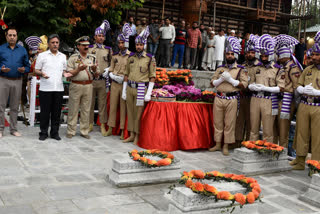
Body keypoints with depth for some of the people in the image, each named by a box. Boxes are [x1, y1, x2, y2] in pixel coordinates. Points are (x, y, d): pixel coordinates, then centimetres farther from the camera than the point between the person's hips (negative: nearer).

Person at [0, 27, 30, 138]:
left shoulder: (23, 50, 11)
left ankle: (13, 129, 17)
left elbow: (28, 66, 10)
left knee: (15, 107, 8)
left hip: (17, 81, 2)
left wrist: (24, 69, -11)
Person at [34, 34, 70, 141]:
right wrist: (42, 74, -16)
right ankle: (43, 132, 12)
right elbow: (36, 70, 5)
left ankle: (55, 132, 16)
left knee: (57, 112, 5)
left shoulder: (63, 56, 14)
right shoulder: (42, 55, 5)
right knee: (45, 112, 1)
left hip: (59, 88, 3)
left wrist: (65, 74, -2)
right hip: (45, 88, -3)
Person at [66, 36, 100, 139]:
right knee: (73, 109, 1)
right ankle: (71, 131, 10)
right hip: (76, 85, -3)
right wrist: (78, 70, -19)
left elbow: (97, 75, 11)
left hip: (88, 86, 3)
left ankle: (84, 131, 16)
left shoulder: (93, 58, 11)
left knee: (86, 110, 7)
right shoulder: (73, 58, 1)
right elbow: (69, 73, -4)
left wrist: (94, 70, -10)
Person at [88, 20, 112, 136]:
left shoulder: (108, 50, 9)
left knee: (102, 103, 3)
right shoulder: (89, 49, 7)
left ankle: (102, 125, 10)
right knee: (90, 103, 5)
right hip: (91, 80, 0)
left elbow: (111, 64, 15)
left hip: (103, 80, 0)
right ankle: (90, 124, 17)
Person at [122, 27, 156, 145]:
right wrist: (124, 90, 9)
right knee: (130, 112, 10)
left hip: (141, 89, -4)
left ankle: (137, 136, 11)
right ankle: (131, 135, 21)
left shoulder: (150, 59, -4)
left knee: (138, 114, -1)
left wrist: (148, 94, -11)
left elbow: (152, 77, -5)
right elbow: (126, 74, 13)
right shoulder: (131, 57, 9)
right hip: (129, 88, 5)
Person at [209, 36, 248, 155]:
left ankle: (226, 146, 8)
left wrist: (230, 79, -12)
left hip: (231, 99, -3)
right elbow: (212, 83, 11)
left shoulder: (240, 70, 5)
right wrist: (221, 79, -8)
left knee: (229, 123, -1)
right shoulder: (220, 69, 15)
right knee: (217, 122, 7)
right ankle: (218, 144, 19)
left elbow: (244, 84, -7)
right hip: (219, 98, 3)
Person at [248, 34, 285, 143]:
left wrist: (265, 88, -16)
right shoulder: (256, 68, 13)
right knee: (254, 129, 11)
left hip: (269, 101, -4)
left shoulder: (277, 69, 0)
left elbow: (281, 88, -6)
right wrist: (253, 87, -8)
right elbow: (250, 84, 15)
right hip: (255, 99, 4)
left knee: (268, 131, 0)